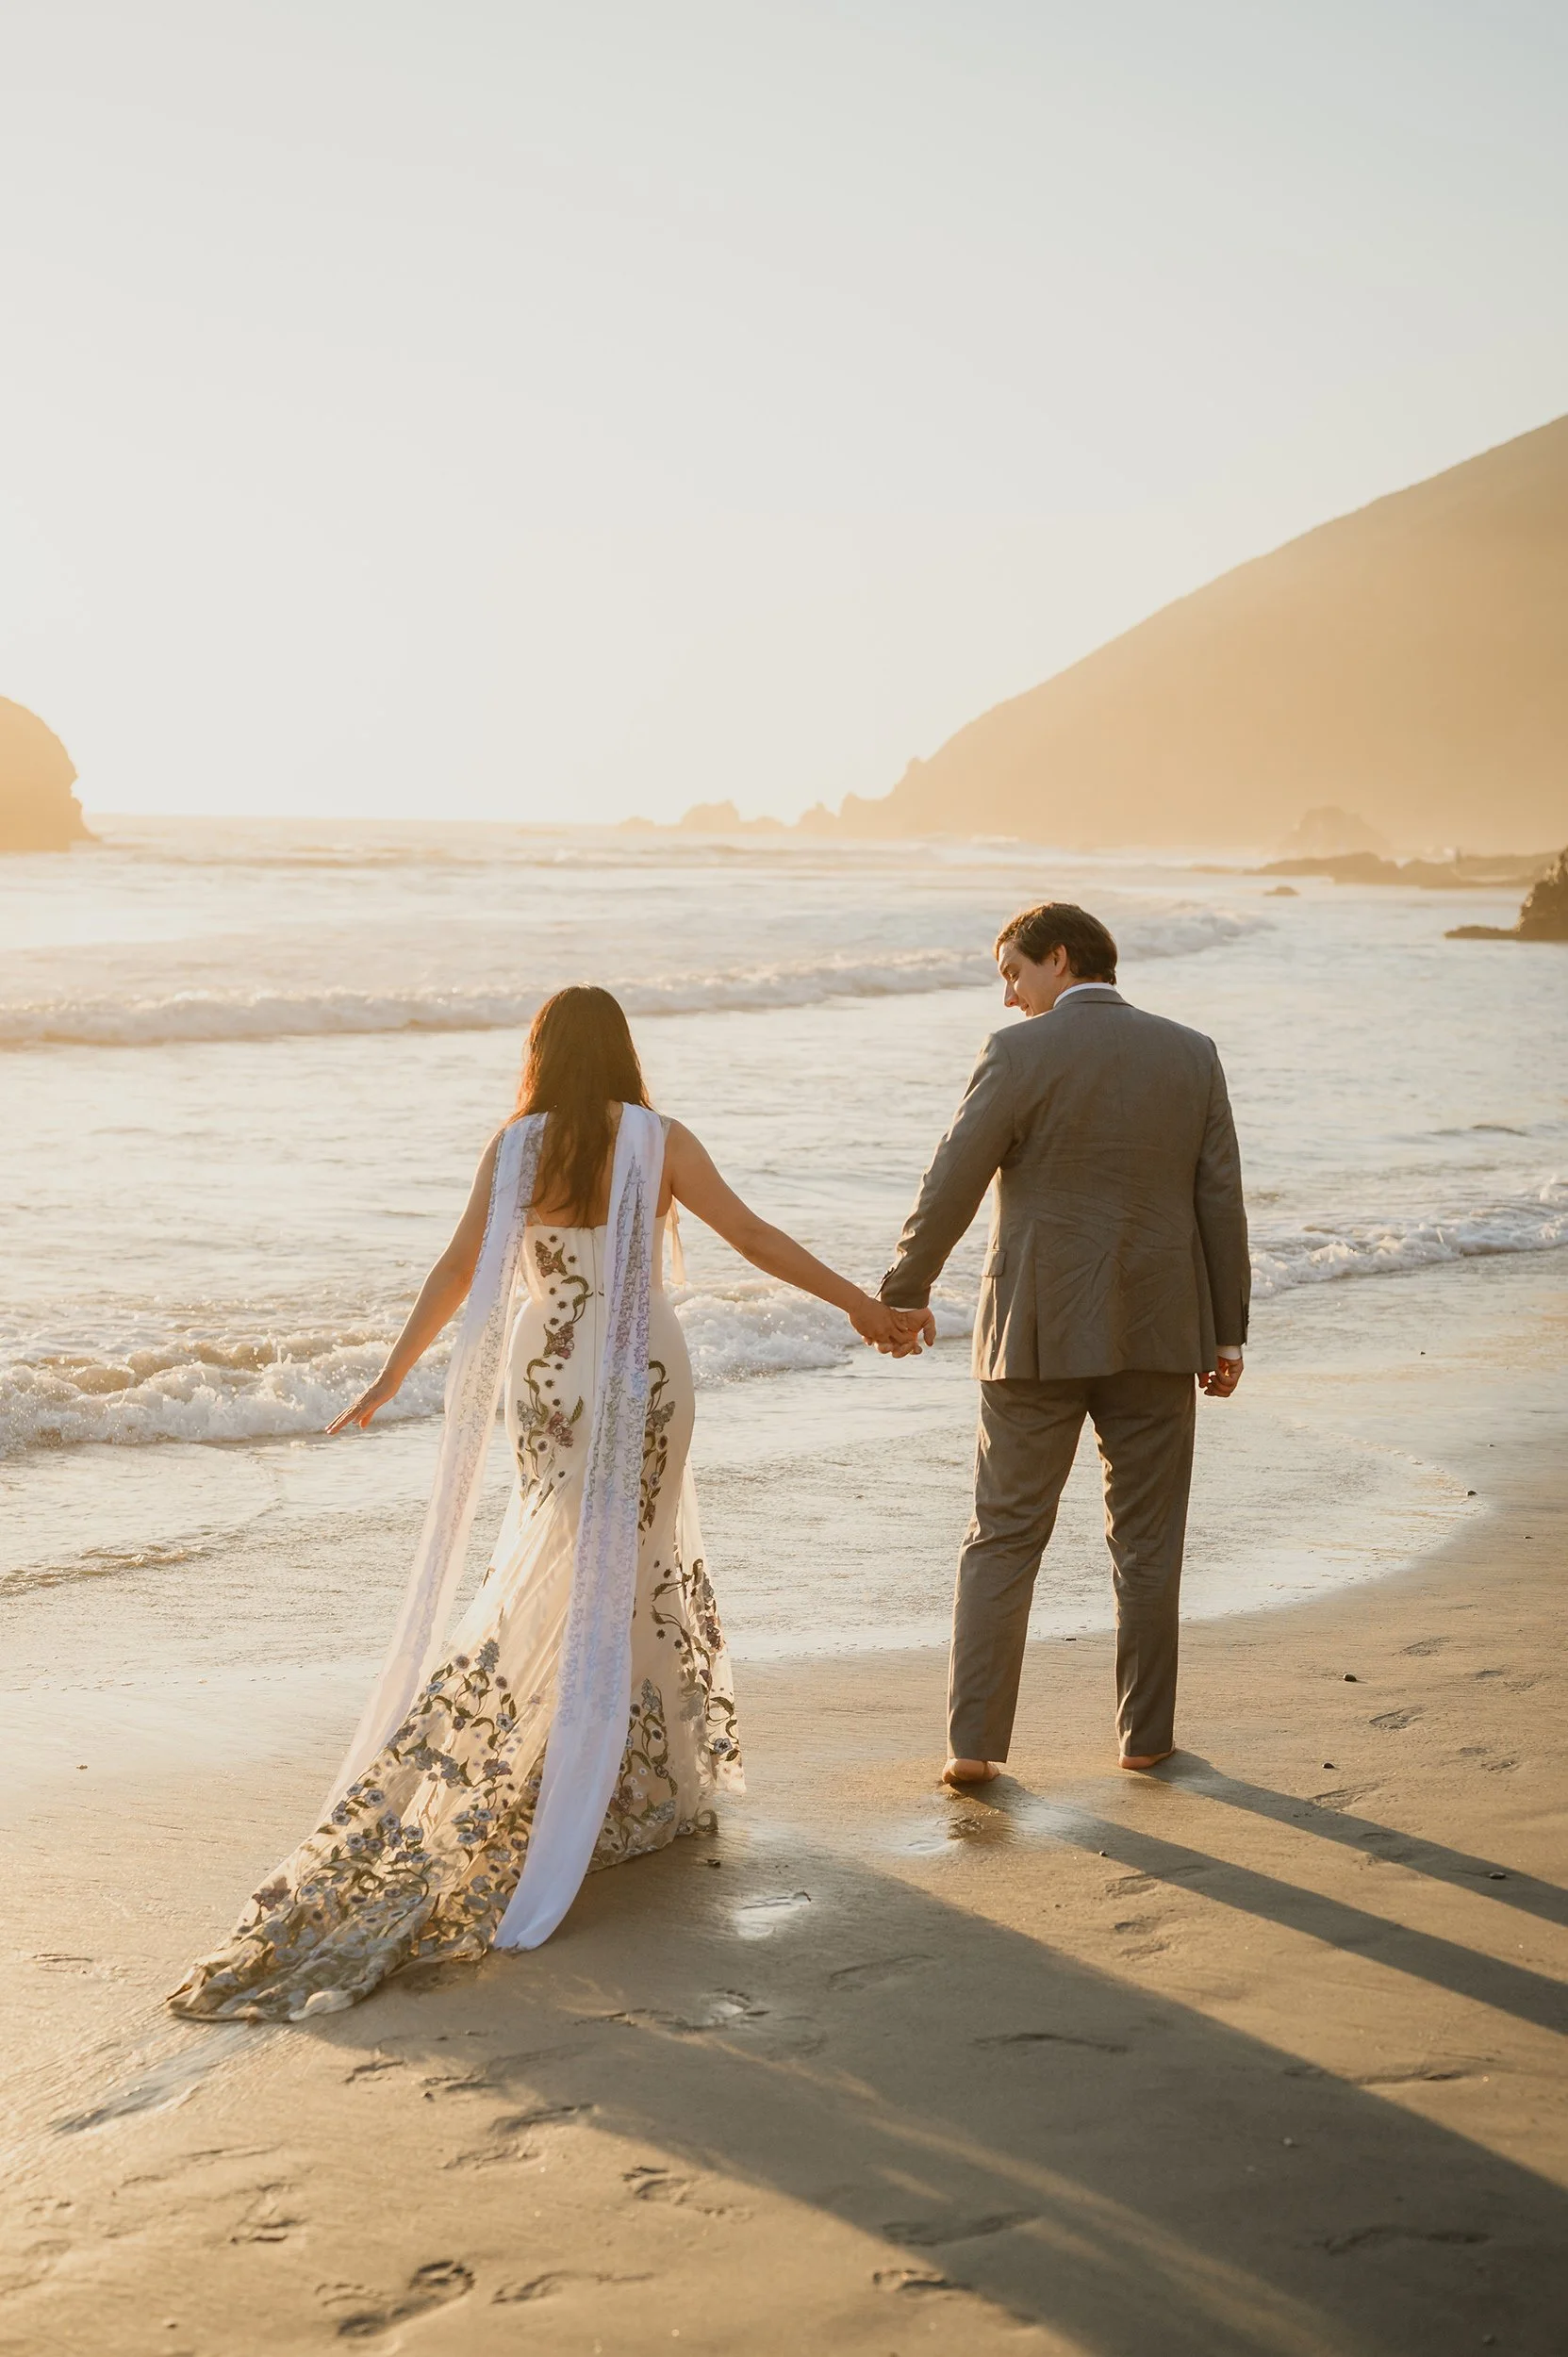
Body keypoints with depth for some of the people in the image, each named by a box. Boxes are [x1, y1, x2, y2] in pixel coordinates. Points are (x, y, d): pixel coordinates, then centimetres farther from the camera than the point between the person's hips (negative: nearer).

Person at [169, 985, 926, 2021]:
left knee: (566, 1572, 15)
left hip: (547, 1384, 2)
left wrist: (393, 1375, 4)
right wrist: (862, 1304, 1)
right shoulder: (658, 1140, -4)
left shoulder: (516, 1146, 0)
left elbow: (460, 1267, -4)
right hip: (643, 1384, -1)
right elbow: (755, 1238, -6)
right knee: (637, 1565, 11)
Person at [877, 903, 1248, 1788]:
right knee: (1148, 1541, 13)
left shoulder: (1022, 1053, -9)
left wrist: (904, 1294, 5)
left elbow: (952, 1185, -8)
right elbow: (1221, 1200, 3)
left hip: (1040, 1332, -3)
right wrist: (1228, 1331, 10)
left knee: (1004, 1539, 5)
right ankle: (1145, 1732, 20)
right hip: (1158, 1332, 3)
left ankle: (975, 1742, 3)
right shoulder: (1191, 1054, 3)